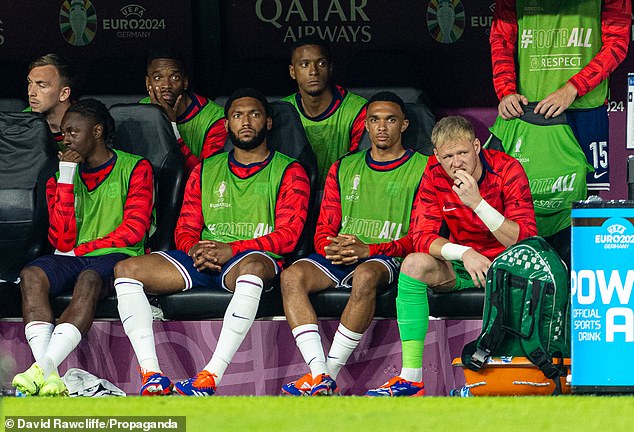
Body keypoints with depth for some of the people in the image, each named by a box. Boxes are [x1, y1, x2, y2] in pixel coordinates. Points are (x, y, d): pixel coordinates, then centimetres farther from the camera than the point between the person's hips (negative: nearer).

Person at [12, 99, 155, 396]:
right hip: (72, 260, 4)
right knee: (31, 275, -29)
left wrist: (80, 250, -5)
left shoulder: (134, 168, 7)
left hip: (117, 259, -4)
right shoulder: (64, 174, 16)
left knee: (89, 279, -38)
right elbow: (62, 242, 3)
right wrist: (65, 178, -1)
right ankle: (49, 377, -45)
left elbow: (134, 230, -4)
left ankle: (42, 368, -51)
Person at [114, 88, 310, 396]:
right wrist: (195, 251, -8)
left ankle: (210, 378, -46)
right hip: (202, 263, 5)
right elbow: (185, 231, 18)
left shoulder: (289, 172, 9)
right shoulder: (206, 171, 23)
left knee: (252, 267, -43)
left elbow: (287, 235, -3)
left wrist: (230, 250, -16)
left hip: (255, 257, -5)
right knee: (126, 270, -16)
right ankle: (152, 375, -30)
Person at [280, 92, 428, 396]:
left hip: (387, 258, -4)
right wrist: (332, 247, -10)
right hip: (338, 258, 4)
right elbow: (323, 233, 16)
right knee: (292, 276, -27)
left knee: (366, 276, -40)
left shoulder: (422, 169, 7)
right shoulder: (344, 169, 21)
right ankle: (318, 374, -39)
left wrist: (367, 250, -16)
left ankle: (330, 374, -36)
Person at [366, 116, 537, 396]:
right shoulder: (435, 174, -6)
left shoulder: (506, 169, -14)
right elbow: (421, 236, -11)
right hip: (461, 267, 3)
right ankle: (411, 378, -26)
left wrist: (477, 203, -30)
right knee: (414, 264, -24)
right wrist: (464, 253, -29)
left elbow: (525, 239, -20)